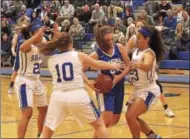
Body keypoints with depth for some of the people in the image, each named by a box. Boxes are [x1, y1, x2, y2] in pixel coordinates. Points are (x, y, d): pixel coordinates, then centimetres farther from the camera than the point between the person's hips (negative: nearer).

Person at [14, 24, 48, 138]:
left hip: (36, 81, 9)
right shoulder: (28, 46, -18)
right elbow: (22, 48, -42)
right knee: (28, 113, -21)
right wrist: (38, 34, -46)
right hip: (24, 81, -9)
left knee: (44, 109, 22)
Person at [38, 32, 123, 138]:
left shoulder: (51, 60, 11)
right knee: (99, 125, 18)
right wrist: (113, 66, 41)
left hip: (58, 97, 2)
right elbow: (98, 64, 22)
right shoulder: (79, 56, 6)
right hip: (78, 96, -2)